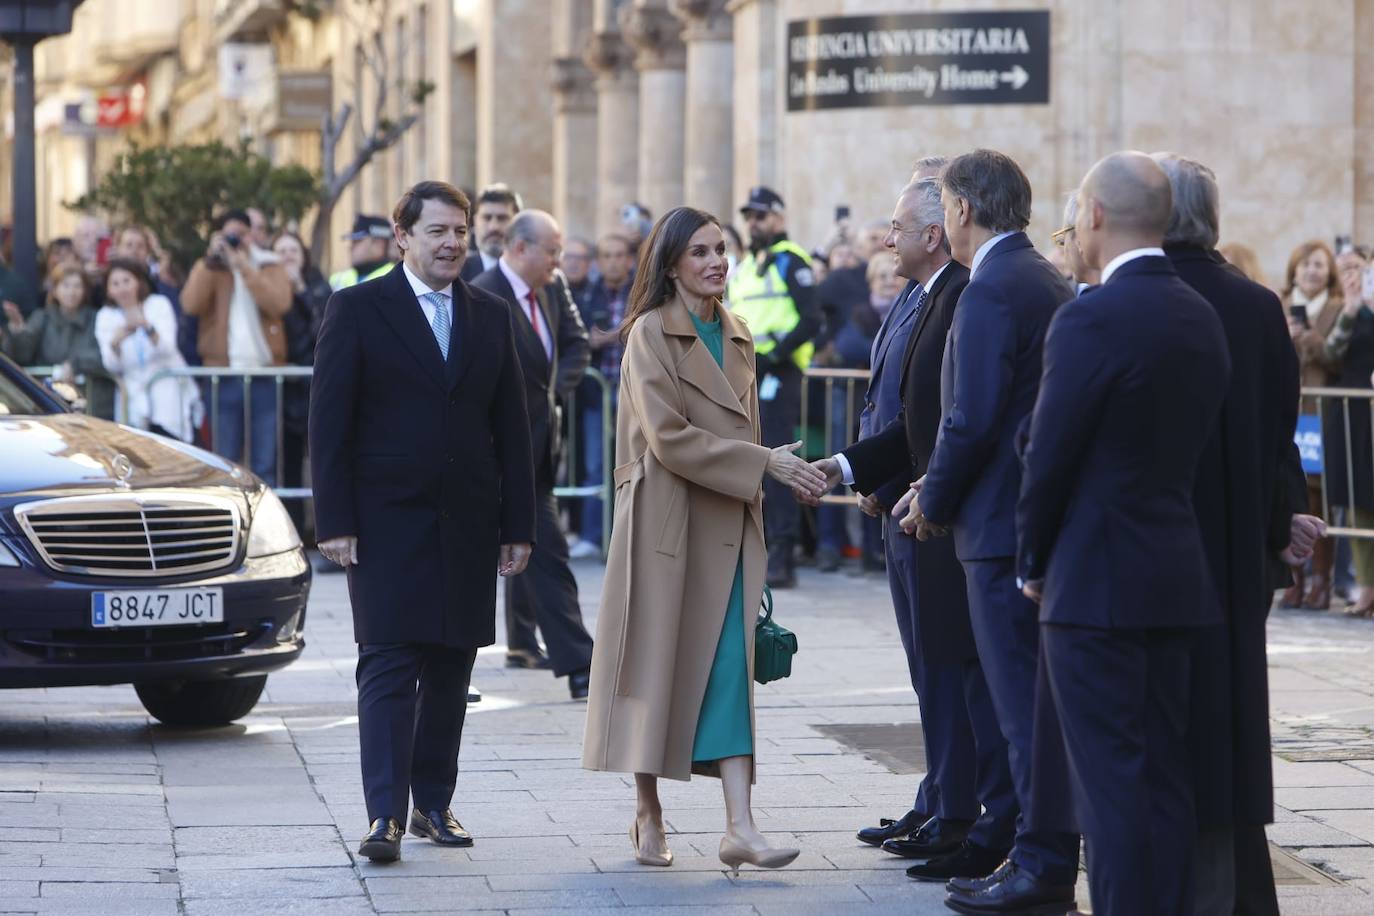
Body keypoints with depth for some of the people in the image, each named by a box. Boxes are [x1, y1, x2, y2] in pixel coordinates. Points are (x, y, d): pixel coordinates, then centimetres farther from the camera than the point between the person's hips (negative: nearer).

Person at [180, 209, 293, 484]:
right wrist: (211, 259, -11)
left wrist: (244, 267, -15)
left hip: (265, 376, 0)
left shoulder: (270, 267, 9)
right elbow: (191, 304, -8)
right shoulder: (207, 268, 11)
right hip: (224, 377, 0)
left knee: (265, 466, 2)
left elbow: (279, 304, -11)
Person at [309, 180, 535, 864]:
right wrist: (333, 522, -11)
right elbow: (328, 422, -4)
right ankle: (386, 815, -10)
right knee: (388, 665, -8)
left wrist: (518, 526, 7)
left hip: (468, 525, 4)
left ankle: (434, 802, 18)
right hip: (387, 521, -4)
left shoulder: (490, 317, 11)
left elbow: (512, 428, 12)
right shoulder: (357, 309, -1)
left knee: (451, 666, 7)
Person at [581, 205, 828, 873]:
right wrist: (764, 462, -17)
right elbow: (669, 437, -16)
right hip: (666, 522, -5)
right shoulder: (651, 333, -7)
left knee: (729, 667, -3)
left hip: (727, 525, 5)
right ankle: (648, 817, 13)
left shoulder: (736, 337, 15)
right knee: (658, 661, 1)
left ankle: (739, 826, -9)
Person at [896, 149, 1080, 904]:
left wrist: (934, 502, -5)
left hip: (1004, 526, -10)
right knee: (1023, 695, 15)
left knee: (1024, 703, -5)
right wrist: (938, 489, 15)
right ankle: (1026, 843, 21)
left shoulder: (992, 291, -16)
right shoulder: (1048, 283, 14)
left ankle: (1044, 866, -3)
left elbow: (971, 418, -20)